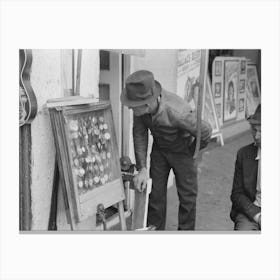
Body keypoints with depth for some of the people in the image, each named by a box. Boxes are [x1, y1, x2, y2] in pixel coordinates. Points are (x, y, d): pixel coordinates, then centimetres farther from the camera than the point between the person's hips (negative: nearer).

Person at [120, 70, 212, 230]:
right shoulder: (141, 106, -26)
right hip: (159, 149, 4)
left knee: (187, 196, 6)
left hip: (183, 151, -4)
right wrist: (142, 168, -17)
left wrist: (191, 153, -9)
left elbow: (205, 132, -26)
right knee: (155, 192, 9)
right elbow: (139, 135, -13)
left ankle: (186, 230, 26)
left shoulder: (177, 113, -42)